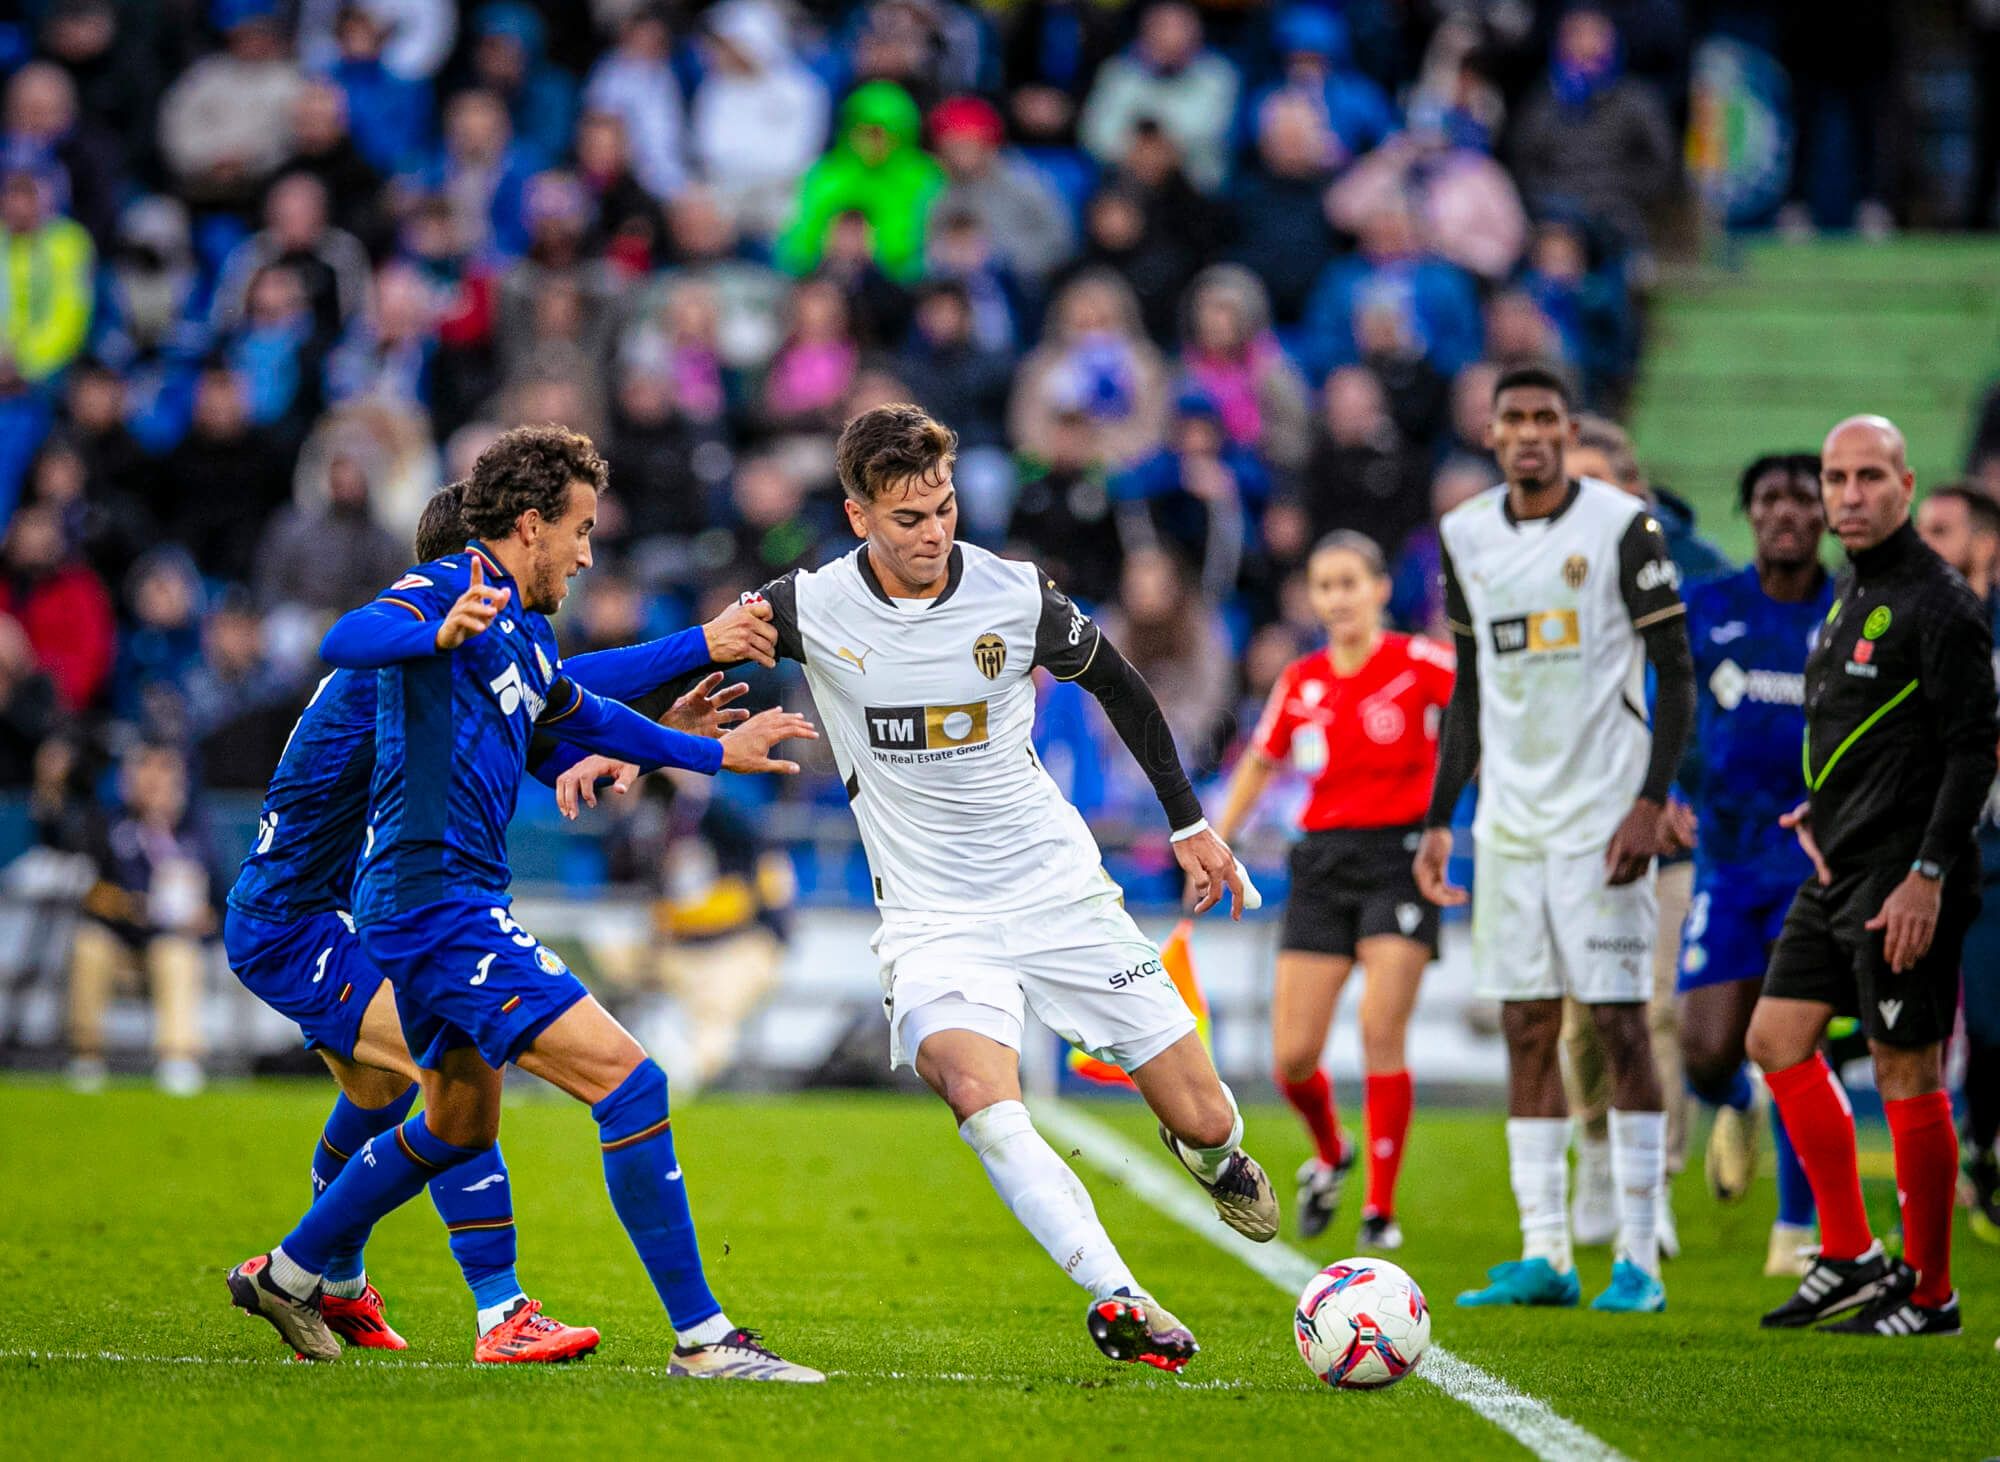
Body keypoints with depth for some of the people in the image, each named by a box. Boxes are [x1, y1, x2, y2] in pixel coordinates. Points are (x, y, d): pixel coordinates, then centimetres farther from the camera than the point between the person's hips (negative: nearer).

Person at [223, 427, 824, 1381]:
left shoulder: (524, 633, 19)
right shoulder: (447, 589, -10)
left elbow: (584, 714, 39)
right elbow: (344, 642, -30)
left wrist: (716, 754, 45)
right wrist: (439, 632, -50)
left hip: (439, 906, 11)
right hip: (435, 899, -11)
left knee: (460, 1123, 29)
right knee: (627, 1080, -16)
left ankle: (288, 1274, 41)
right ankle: (701, 1339, -16)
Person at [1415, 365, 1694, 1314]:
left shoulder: (1622, 526, -7)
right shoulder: (1467, 537, 10)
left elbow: (1676, 675, -6)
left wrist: (1651, 802, -15)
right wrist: (1438, 821, 13)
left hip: (1601, 814, -5)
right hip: (1509, 816, 5)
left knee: (1619, 1021, -7)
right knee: (1526, 1027, 3)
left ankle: (1638, 1259, -4)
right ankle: (1542, 1257, 5)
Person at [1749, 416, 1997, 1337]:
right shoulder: (1851, 594, 15)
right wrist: (1821, 808, 12)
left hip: (1904, 883, -10)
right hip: (1838, 873, 10)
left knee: (1906, 1072, -5)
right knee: (1777, 1039, 9)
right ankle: (1851, 1258, 16)